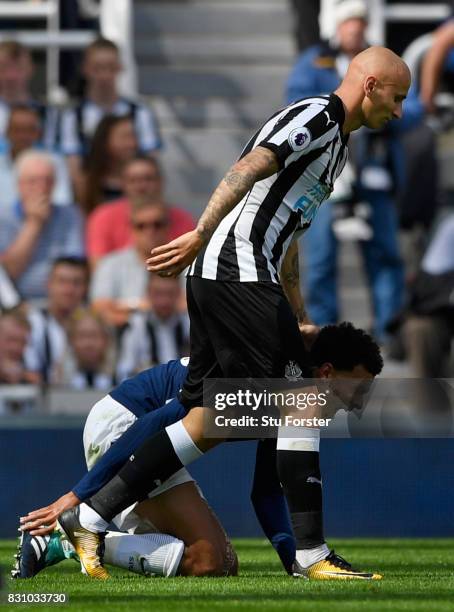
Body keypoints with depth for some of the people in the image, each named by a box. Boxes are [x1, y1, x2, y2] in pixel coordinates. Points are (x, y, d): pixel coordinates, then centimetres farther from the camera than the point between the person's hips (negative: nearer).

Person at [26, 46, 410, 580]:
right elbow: (249, 169, -18)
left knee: (208, 423, 7)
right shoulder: (316, 116, -4)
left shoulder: (335, 146, 27)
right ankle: (311, 553, -10)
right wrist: (201, 234, -28)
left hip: (213, 277, 10)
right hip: (238, 272, -10)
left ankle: (89, 518, 7)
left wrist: (298, 321, 31)